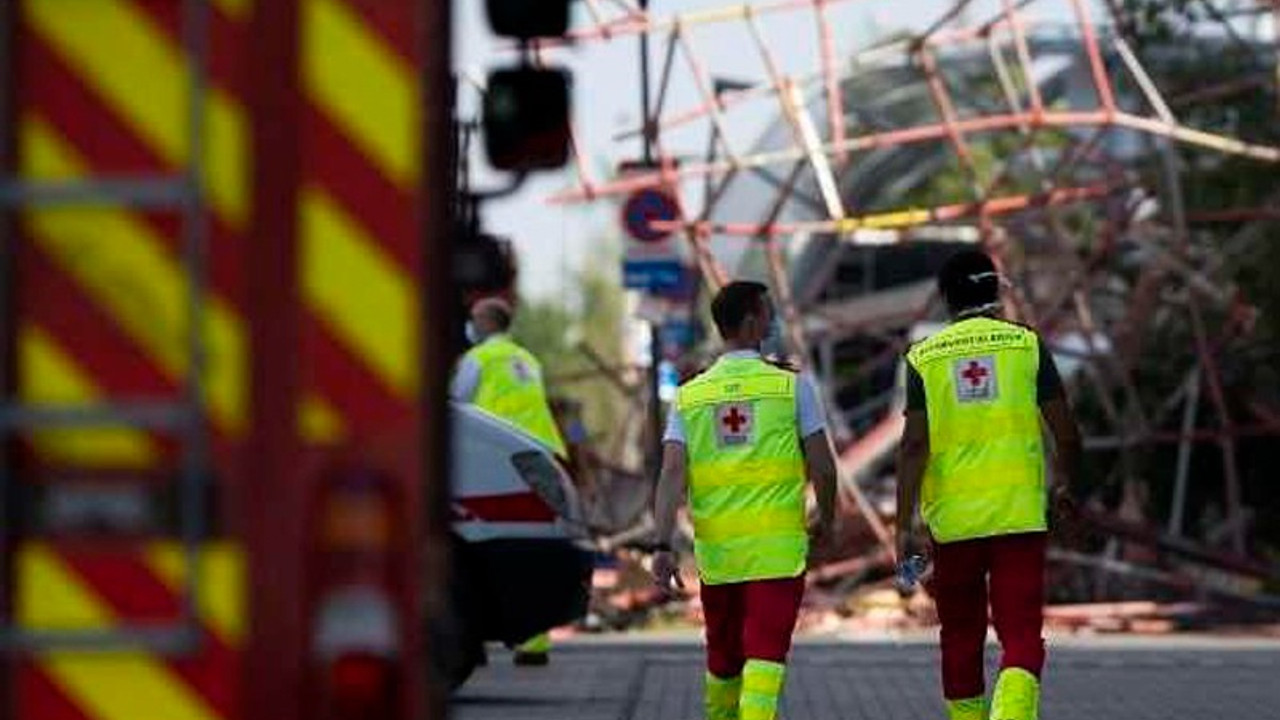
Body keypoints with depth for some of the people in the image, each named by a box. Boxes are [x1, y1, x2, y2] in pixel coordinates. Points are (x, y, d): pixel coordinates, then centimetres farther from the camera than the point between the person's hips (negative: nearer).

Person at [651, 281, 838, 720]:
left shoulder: (689, 396, 6)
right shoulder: (792, 386, -2)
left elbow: (672, 474, -5)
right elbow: (822, 467, -2)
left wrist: (664, 546, -8)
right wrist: (826, 518, 16)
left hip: (715, 548, 4)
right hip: (778, 547, -4)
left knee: (723, 655, 18)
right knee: (766, 653, -8)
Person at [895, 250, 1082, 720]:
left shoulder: (924, 356, 3)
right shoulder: (1026, 344, 1)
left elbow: (915, 444, -6)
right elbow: (1065, 431, 0)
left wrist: (905, 526, -6)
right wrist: (1062, 483, 20)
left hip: (952, 518, 1)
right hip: (1019, 514, -1)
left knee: (961, 638, 15)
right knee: (1021, 636, -4)